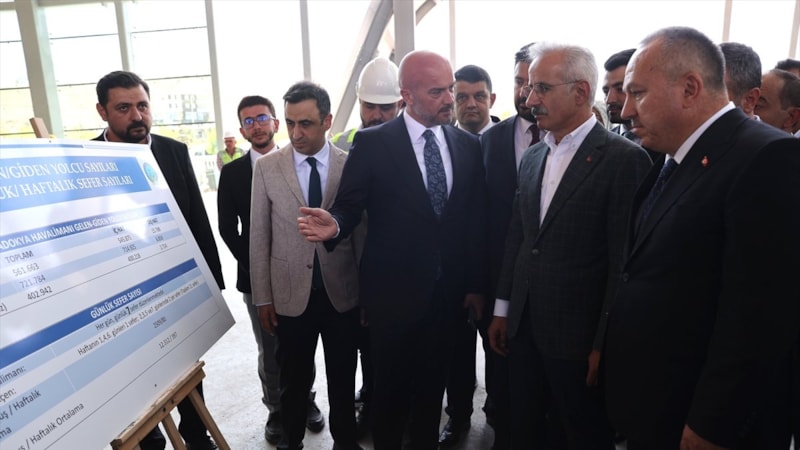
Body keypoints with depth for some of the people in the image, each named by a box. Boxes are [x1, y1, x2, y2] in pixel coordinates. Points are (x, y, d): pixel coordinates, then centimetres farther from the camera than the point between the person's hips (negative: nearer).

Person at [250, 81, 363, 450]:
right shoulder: (266, 167, -2)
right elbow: (259, 237, 0)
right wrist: (263, 297, 0)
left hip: (341, 293, 0)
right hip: (290, 294, 0)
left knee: (343, 377, 17)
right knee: (293, 379, 16)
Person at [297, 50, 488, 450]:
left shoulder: (468, 145, 3)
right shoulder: (372, 143, -8)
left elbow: (477, 221, 4)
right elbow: (349, 206, -6)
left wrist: (476, 284, 5)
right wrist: (336, 224, -30)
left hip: (448, 290, 3)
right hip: (393, 288, -3)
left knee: (433, 382, 17)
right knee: (391, 384, 13)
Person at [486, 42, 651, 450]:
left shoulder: (624, 159, -13)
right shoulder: (532, 158, 8)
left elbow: (623, 260, -14)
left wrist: (604, 343, -12)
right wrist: (502, 309, 11)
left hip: (579, 336, -6)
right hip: (522, 328, 6)